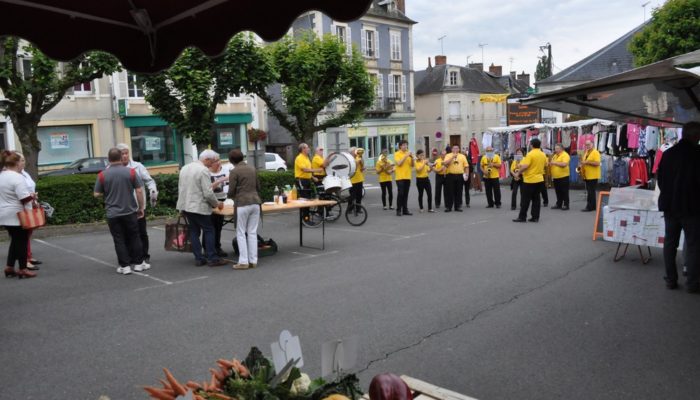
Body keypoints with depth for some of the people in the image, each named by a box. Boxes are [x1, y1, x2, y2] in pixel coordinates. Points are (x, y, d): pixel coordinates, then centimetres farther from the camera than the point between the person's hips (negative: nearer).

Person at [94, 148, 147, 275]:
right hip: (130, 212, 0)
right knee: (134, 238, 11)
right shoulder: (131, 172, -6)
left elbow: (96, 194, 0)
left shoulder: (102, 175, -5)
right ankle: (138, 263, 16)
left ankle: (125, 266, 7)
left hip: (113, 214, 0)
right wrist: (141, 207, 2)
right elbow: (139, 190, -6)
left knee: (119, 240, 6)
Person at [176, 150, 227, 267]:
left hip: (185, 206, 8)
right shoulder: (203, 170, -15)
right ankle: (212, 258, 1)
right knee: (209, 231, 2)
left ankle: (199, 259, 13)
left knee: (194, 231, 12)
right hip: (199, 207, -8)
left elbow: (180, 188, 17)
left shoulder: (185, 168, 11)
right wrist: (217, 203, -3)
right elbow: (208, 193, -18)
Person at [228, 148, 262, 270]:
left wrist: (231, 196, 14)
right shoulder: (252, 169, 10)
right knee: (252, 232, 10)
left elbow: (231, 191, -7)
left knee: (241, 233, 4)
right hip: (255, 202, 5)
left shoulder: (234, 172, -7)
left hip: (242, 204, -5)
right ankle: (253, 260, 11)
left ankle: (243, 261, 3)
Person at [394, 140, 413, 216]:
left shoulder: (408, 153, 12)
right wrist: (406, 156, -17)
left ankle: (405, 210, 9)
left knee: (406, 194, 6)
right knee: (400, 194, -8)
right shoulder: (397, 154, -2)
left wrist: (412, 158, -8)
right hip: (400, 177, -5)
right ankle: (398, 210, -3)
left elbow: (412, 165, 9)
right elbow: (399, 163, -16)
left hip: (407, 177, 5)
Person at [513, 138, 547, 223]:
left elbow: (525, 166, -22)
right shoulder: (543, 155, 6)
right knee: (536, 198, 10)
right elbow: (545, 165, 19)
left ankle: (522, 217, 2)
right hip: (539, 179, 7)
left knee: (525, 199, -1)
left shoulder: (530, 154, -15)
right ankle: (535, 217, 10)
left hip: (530, 180, -7)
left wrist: (519, 172, -7)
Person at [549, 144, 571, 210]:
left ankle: (566, 205, 4)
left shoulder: (565, 155, -10)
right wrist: (550, 163, 3)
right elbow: (552, 164, 26)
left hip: (563, 177, -8)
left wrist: (555, 163, -22)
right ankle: (558, 204, 20)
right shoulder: (555, 155, 15)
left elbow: (564, 164, -24)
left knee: (564, 191, -1)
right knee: (558, 192, 13)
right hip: (555, 177, 8)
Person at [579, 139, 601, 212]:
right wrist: (582, 163, 5)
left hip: (593, 176, -8)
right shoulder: (586, 153, 17)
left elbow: (597, 163, -20)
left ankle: (590, 207, -6)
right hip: (587, 176, 8)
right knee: (589, 192, 11)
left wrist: (587, 162, -22)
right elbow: (583, 161, 27)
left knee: (591, 192, -8)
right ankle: (592, 206, 16)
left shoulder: (595, 152, -10)